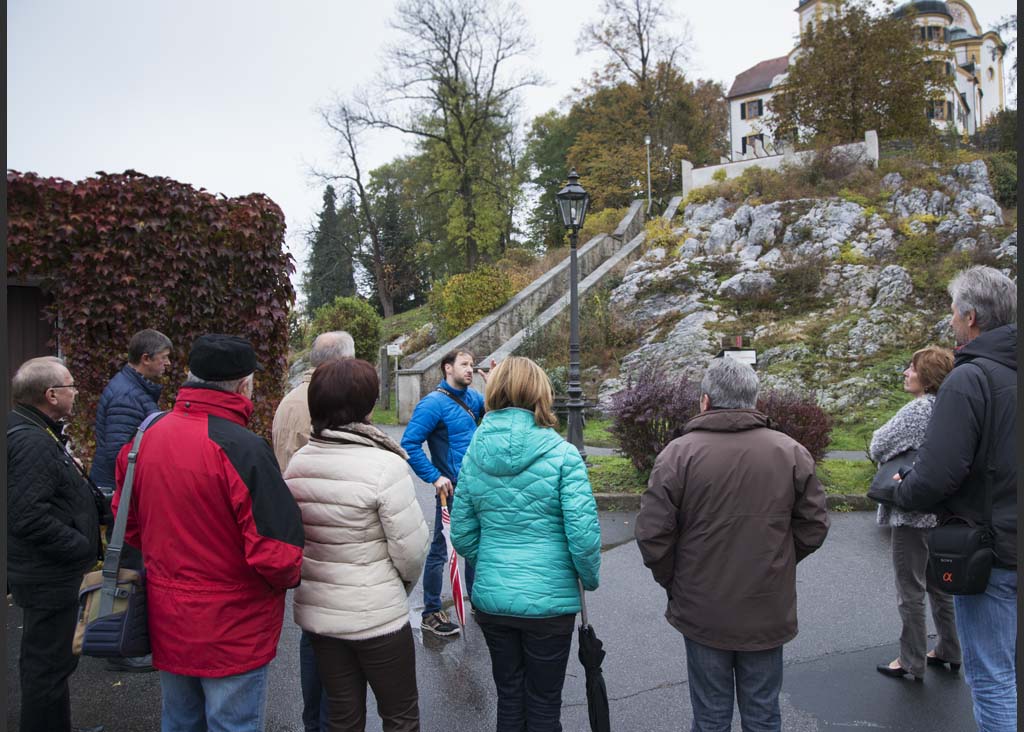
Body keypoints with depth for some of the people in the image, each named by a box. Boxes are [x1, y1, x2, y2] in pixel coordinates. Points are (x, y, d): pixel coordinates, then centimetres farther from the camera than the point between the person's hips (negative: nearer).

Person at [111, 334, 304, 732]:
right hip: (231, 629, -7)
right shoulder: (242, 448, -25)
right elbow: (274, 552, -26)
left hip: (166, 622, 7)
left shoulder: (145, 436, -2)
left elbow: (128, 524, 10)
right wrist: (291, 575, -5)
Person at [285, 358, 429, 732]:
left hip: (315, 611, 6)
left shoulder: (296, 463, -3)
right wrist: (403, 583, 3)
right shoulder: (385, 466, -22)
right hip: (376, 616, -6)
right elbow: (411, 549, -18)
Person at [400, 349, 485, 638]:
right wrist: (434, 477, -18)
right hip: (452, 489, -8)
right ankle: (431, 614, 16)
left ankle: (478, 601, 37)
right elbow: (409, 444, -17)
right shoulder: (434, 403, -15)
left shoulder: (472, 397, 7)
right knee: (440, 550, 3)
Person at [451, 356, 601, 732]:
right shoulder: (562, 454, -14)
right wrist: (591, 579, 2)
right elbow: (583, 533, -17)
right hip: (549, 600, -3)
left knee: (509, 698, 22)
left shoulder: (475, 454, -2)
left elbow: (462, 534, 3)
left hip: (491, 598, 4)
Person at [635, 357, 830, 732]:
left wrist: (673, 582, 4)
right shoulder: (791, 452, -4)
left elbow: (652, 534, -13)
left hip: (702, 613, -2)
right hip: (768, 612, 2)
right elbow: (814, 526, 2)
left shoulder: (679, 452, -13)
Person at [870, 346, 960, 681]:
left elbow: (877, 448, -20)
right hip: (942, 512, 8)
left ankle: (911, 661, 15)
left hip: (912, 514, -8)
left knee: (910, 589, 4)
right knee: (939, 582, 21)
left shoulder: (918, 409, -20)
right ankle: (949, 651, 34)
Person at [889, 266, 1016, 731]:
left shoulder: (968, 379, -19)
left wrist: (900, 492, -4)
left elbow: (936, 475, -24)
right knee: (1007, 670, 22)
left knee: (990, 679, 5)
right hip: (1011, 544, 8)